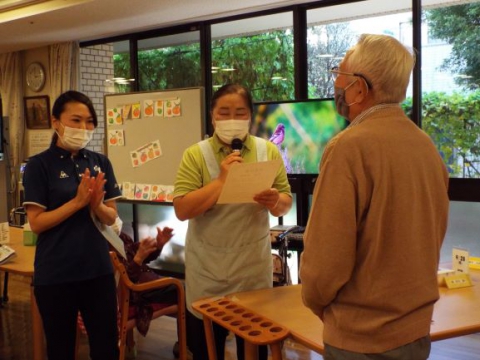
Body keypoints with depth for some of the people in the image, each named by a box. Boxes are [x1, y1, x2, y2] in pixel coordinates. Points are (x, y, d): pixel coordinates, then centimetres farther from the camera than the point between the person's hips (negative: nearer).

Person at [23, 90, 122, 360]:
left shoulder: (101, 162, 4)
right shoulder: (40, 165, -8)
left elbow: (112, 217, 5)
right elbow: (36, 223, -12)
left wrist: (97, 205, -16)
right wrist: (78, 201, -20)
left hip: (98, 270, 4)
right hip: (55, 275, -3)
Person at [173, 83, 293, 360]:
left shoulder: (269, 151, 1)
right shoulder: (195, 155, -6)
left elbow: (286, 204, 2)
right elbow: (182, 210, -14)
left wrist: (275, 201, -20)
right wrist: (221, 180, -22)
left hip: (255, 267, 2)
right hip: (208, 272, -1)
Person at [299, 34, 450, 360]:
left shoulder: (350, 146, -21)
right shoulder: (426, 145, 2)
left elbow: (325, 260, -22)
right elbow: (431, 238, 11)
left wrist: (316, 302, -2)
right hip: (418, 331, 7)